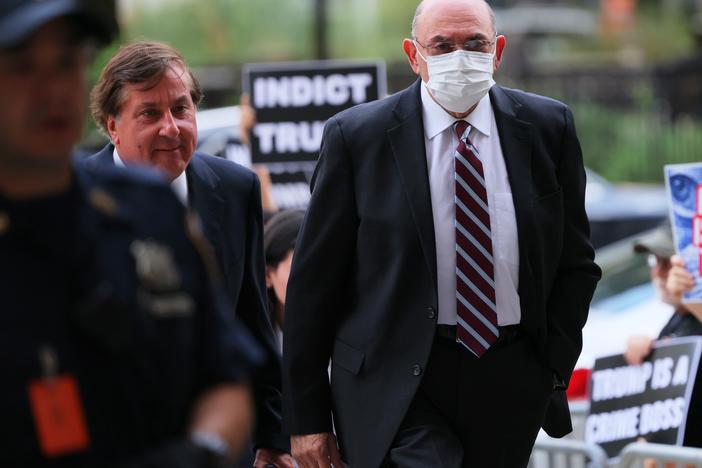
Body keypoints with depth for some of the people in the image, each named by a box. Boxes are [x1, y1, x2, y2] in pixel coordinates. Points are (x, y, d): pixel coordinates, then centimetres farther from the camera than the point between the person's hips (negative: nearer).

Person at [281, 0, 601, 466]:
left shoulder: (548, 127, 3)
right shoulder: (356, 136, -5)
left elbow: (575, 261, 11)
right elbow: (315, 282, -2)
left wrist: (553, 368, 2)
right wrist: (307, 416, -3)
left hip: (512, 383, 3)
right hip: (397, 383, -3)